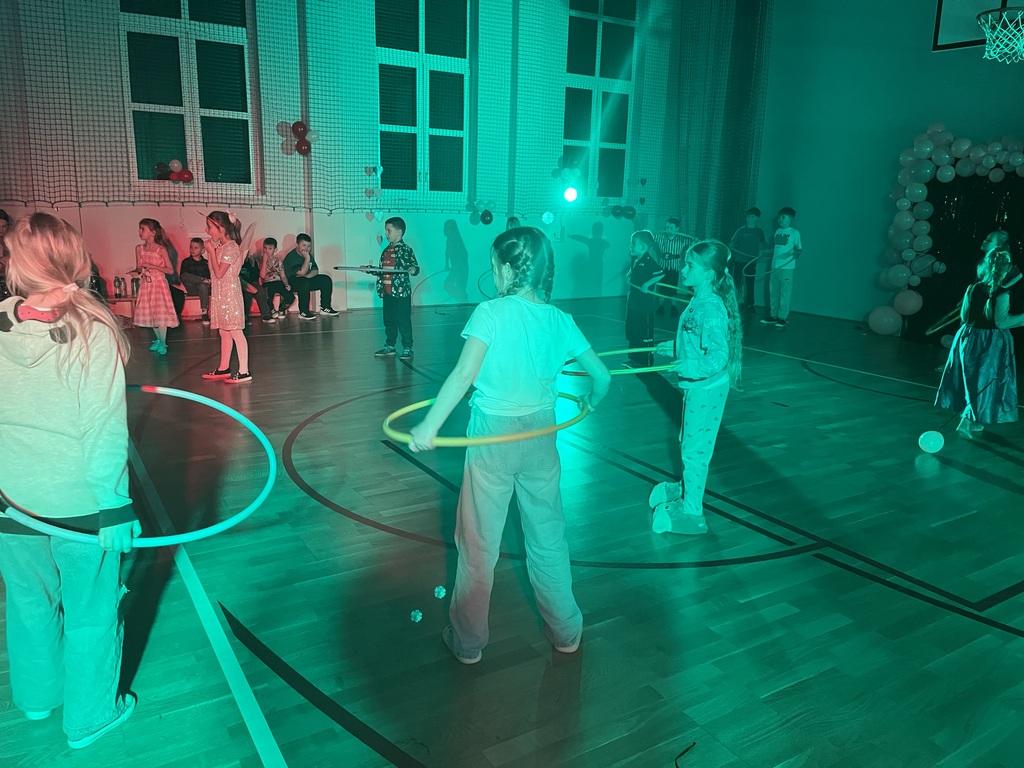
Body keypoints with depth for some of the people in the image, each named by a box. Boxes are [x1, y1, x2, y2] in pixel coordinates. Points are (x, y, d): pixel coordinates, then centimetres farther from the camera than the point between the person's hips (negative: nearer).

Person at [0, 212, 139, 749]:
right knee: (88, 612, 15)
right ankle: (90, 715, 33)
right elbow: (106, 431, -20)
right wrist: (115, 508, -11)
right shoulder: (93, 333, -20)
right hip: (78, 503, -4)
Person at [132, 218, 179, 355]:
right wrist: (137, 271, -15)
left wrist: (153, 266, -19)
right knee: (150, 314, 10)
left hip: (159, 284, -5)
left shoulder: (161, 249, -9)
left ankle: (163, 343, 6)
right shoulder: (139, 248, 3)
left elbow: (170, 270, -10)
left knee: (161, 313, -5)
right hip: (145, 285, 5)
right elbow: (138, 269, 9)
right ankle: (158, 340, 26)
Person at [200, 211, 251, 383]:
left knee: (236, 332, -8)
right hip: (220, 294, 10)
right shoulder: (219, 246, 14)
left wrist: (211, 251, -13)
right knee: (224, 332, 15)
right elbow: (213, 271, 15)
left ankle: (244, 371, -7)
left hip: (230, 294, -10)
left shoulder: (230, 247, -15)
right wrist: (211, 250, 8)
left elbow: (219, 273, -19)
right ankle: (224, 368, 23)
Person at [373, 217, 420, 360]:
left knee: (404, 321, -1)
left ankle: (407, 348, 6)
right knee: (388, 321, 14)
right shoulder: (386, 250, 14)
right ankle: (389, 346, 25)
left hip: (402, 292, -8)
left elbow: (415, 267, -12)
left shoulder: (406, 250, -9)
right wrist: (369, 270, 16)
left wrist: (413, 269, -33)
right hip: (387, 292, 8)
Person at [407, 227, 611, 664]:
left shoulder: (491, 312, -13)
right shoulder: (560, 320, 0)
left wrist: (430, 426, -22)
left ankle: (467, 641, 27)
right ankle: (566, 632, 35)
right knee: (548, 538, 19)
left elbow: (465, 373, -25)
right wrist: (590, 404, 24)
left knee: (478, 544, 11)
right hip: (541, 436, 4)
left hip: (493, 436, -4)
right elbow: (601, 376, 4)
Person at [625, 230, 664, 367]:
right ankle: (634, 359, 29)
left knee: (645, 334, 0)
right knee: (632, 332, 17)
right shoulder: (636, 260, 8)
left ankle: (645, 362, 9)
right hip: (634, 302, 9)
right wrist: (630, 275, 9)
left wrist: (647, 285, -26)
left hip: (645, 304, -9)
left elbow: (661, 274, -27)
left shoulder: (649, 261, -17)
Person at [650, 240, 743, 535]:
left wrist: (692, 365, -37)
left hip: (706, 388, -9)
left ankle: (692, 513, 15)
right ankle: (687, 488, 43)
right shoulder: (699, 301, 5)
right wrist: (674, 347, 28)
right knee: (689, 442, 23)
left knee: (695, 447, 1)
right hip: (696, 386, 9)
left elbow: (718, 355, -28)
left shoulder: (711, 307, -25)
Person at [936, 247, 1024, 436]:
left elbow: (964, 317, 2)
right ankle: (966, 421, 3)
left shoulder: (973, 289, -4)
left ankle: (973, 421, 27)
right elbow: (1001, 322, -21)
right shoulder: (1002, 294, -18)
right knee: (985, 381, 8)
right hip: (991, 344, -5)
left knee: (970, 379, 17)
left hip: (970, 339, 5)